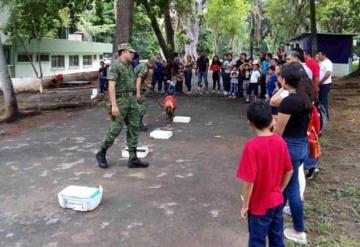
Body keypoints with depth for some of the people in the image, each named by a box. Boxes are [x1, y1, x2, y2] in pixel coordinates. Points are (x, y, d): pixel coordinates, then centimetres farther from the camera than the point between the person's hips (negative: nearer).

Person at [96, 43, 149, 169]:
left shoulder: (129, 66, 15)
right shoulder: (115, 65, -11)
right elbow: (111, 86, -19)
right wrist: (114, 105, -25)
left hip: (131, 100, 8)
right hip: (120, 100, -8)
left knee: (134, 128, 3)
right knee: (116, 129, -4)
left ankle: (133, 159, 6)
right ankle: (101, 153, 16)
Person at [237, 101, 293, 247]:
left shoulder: (251, 146, -24)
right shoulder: (280, 141, -6)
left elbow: (249, 181, -23)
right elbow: (289, 171, 3)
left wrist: (245, 205, -10)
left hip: (259, 206, -6)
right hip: (277, 202, 6)